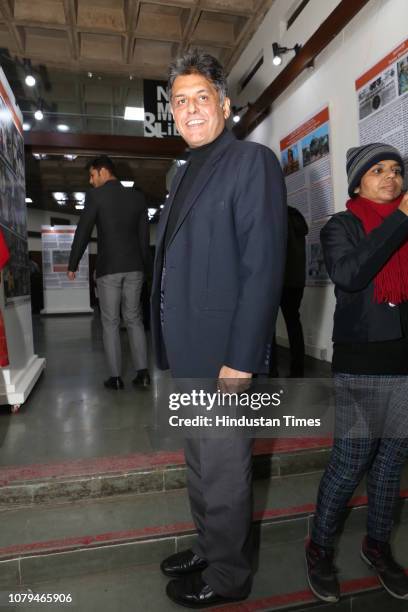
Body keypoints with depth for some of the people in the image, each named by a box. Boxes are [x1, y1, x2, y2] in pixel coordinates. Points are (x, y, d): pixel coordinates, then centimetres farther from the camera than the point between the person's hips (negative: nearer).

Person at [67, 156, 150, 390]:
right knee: (134, 319, 11)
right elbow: (144, 235, 10)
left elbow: (83, 232, -3)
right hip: (134, 267, 4)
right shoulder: (138, 197, 10)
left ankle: (116, 377, 5)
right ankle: (143, 372, 4)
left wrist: (73, 264, 7)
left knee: (110, 322, 5)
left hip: (108, 268, -3)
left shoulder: (96, 195, -3)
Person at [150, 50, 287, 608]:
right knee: (200, 467, 22)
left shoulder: (253, 162, -8)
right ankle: (208, 550, 44)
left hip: (224, 355, -8)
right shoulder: (185, 174, 17)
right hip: (188, 353, 9)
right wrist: (173, 347, 12)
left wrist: (240, 361, -20)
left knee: (224, 473, 9)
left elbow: (263, 268, -18)